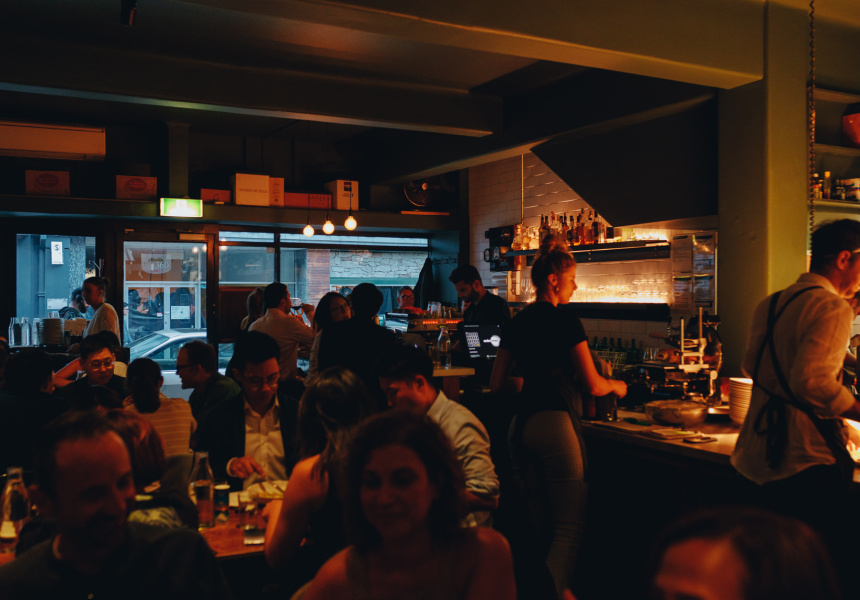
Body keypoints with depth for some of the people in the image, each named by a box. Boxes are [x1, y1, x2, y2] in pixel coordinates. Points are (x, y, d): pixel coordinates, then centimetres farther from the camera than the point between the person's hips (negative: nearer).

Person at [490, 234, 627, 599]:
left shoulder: (517, 322, 12)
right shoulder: (565, 320, -7)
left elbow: (497, 384, 17)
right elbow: (593, 385, -4)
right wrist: (617, 386, 16)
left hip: (521, 423, 8)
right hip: (555, 421, -7)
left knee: (539, 524, 15)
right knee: (570, 528, -1)